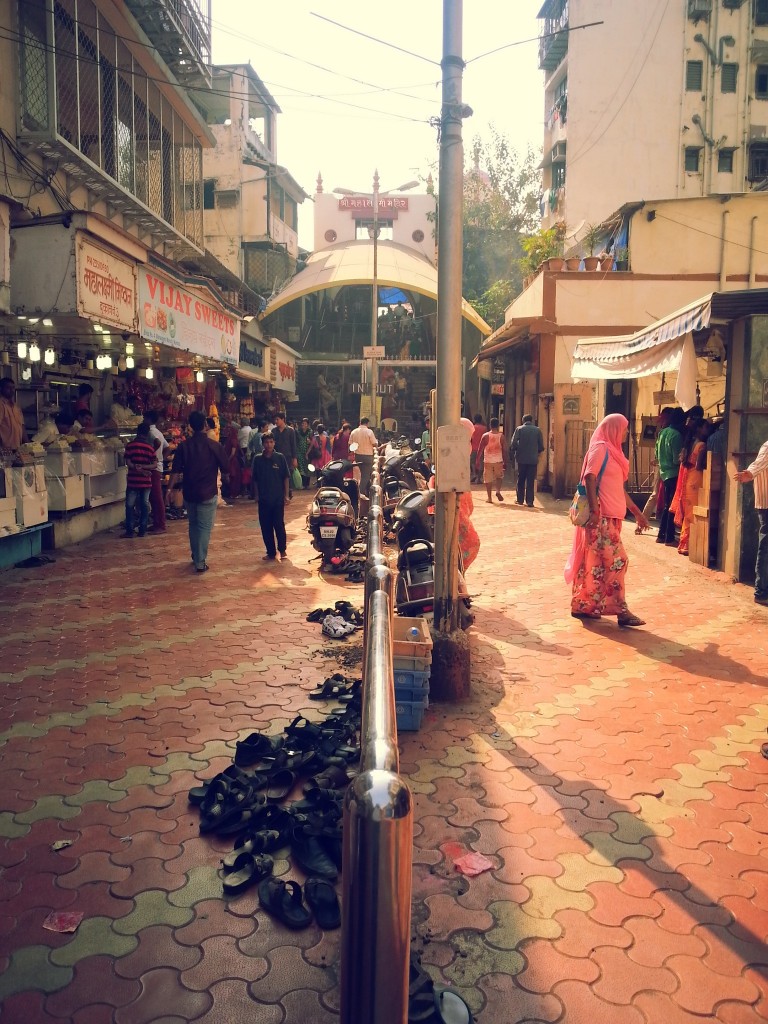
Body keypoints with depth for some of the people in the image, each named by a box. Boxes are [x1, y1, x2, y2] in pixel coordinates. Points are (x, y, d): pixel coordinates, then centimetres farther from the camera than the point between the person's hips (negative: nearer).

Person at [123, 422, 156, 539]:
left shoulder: (130, 445, -4)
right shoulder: (150, 446, 0)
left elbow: (128, 463, -9)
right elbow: (154, 463, -4)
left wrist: (139, 469, -7)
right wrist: (143, 467, -10)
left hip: (133, 481, -2)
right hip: (146, 481, 2)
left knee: (130, 506, 5)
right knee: (145, 505, 8)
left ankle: (129, 531, 3)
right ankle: (142, 530, 8)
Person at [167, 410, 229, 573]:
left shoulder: (184, 446, -2)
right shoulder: (214, 446, -8)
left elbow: (176, 470, -5)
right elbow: (225, 469, -1)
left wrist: (170, 488, 1)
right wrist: (224, 478, 20)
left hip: (189, 492, 3)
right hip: (208, 493, -3)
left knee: (193, 525, 20)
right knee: (205, 527, 1)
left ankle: (196, 556, 32)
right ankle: (201, 562, -1)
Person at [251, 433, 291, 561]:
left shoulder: (280, 458, -2)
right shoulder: (258, 459, 2)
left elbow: (286, 477, 1)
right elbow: (255, 479, 9)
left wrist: (286, 495, -1)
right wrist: (257, 495, 6)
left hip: (278, 498, -2)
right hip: (263, 499, 2)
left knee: (279, 524, -2)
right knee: (266, 526, 4)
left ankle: (282, 549, 17)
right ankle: (271, 552, 15)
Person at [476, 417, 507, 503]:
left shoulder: (485, 436, -4)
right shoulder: (501, 436, -3)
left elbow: (480, 450, -3)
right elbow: (503, 451, 0)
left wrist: (477, 463, 3)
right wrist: (505, 463, 8)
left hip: (488, 461, -1)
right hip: (498, 461, 1)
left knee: (488, 479, 8)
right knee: (499, 476, 23)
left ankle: (489, 497, 8)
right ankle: (498, 491, 4)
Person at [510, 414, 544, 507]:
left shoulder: (519, 429, -2)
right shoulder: (537, 430, 1)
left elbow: (513, 444, -8)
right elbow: (541, 446, 3)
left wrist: (513, 454, 8)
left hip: (521, 458, 0)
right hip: (533, 459, 0)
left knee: (521, 480, 12)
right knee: (531, 481, 4)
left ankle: (520, 499, 16)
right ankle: (529, 501, 0)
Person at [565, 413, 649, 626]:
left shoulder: (613, 451, 21)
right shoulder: (600, 448, -7)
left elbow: (620, 488, 25)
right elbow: (590, 477, -18)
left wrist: (637, 512, 25)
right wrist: (594, 509, -27)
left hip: (611, 516, 9)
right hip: (602, 516, -9)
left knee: (596, 561, 10)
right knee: (615, 560, -9)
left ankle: (583, 605, 15)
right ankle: (620, 610, -6)